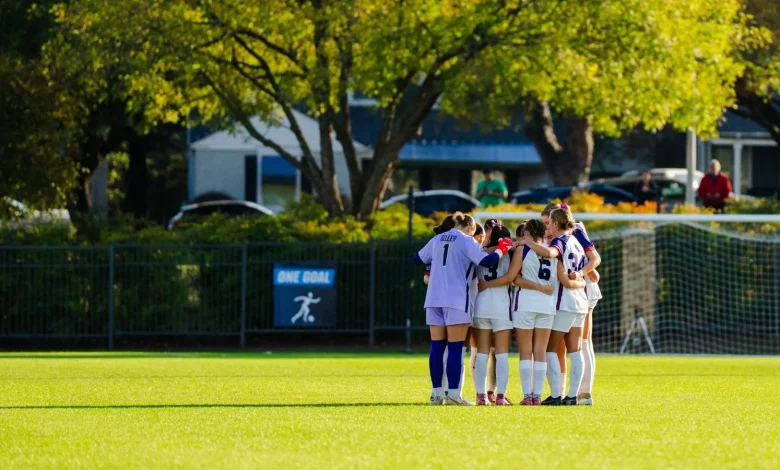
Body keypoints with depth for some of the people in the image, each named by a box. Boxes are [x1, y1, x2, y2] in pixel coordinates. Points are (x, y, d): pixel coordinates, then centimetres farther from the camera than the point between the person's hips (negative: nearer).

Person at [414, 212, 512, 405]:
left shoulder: (437, 240, 15)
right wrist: (501, 250, 2)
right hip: (456, 300, -6)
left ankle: (437, 393, 6)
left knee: (437, 347, 6)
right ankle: (453, 394, -9)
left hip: (434, 299, 6)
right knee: (455, 347, -4)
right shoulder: (466, 241, -4)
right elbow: (487, 261, -15)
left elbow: (418, 259, 26)